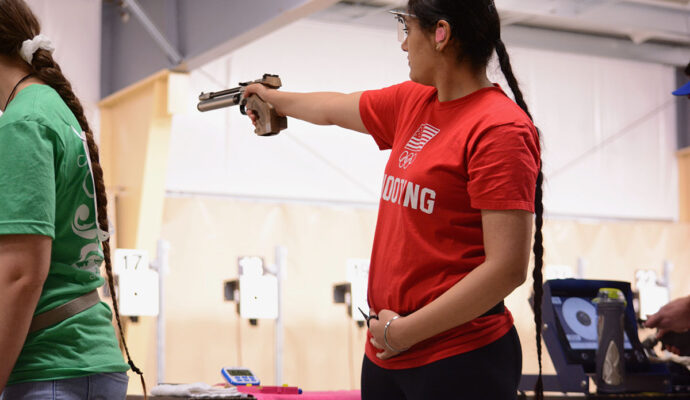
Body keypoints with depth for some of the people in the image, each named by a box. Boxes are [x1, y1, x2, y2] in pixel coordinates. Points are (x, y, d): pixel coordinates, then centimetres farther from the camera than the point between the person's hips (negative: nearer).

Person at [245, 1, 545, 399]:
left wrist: (404, 331, -15)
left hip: (459, 361, -7)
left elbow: (507, 269, -20)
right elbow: (333, 108, 30)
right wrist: (273, 97, 47)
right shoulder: (412, 104, 10)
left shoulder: (501, 129, -15)